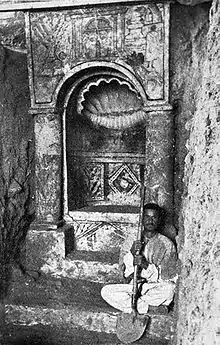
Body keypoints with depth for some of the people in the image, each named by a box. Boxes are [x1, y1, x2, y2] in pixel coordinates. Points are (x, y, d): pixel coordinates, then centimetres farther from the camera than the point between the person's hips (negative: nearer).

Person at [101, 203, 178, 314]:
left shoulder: (166, 244, 0)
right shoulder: (134, 240, 8)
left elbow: (168, 276, -7)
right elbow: (126, 273, 2)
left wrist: (146, 265, -24)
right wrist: (131, 254, -18)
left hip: (156, 288, -3)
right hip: (133, 286, 3)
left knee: (168, 289, -35)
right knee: (106, 291, -18)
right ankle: (146, 308, -22)